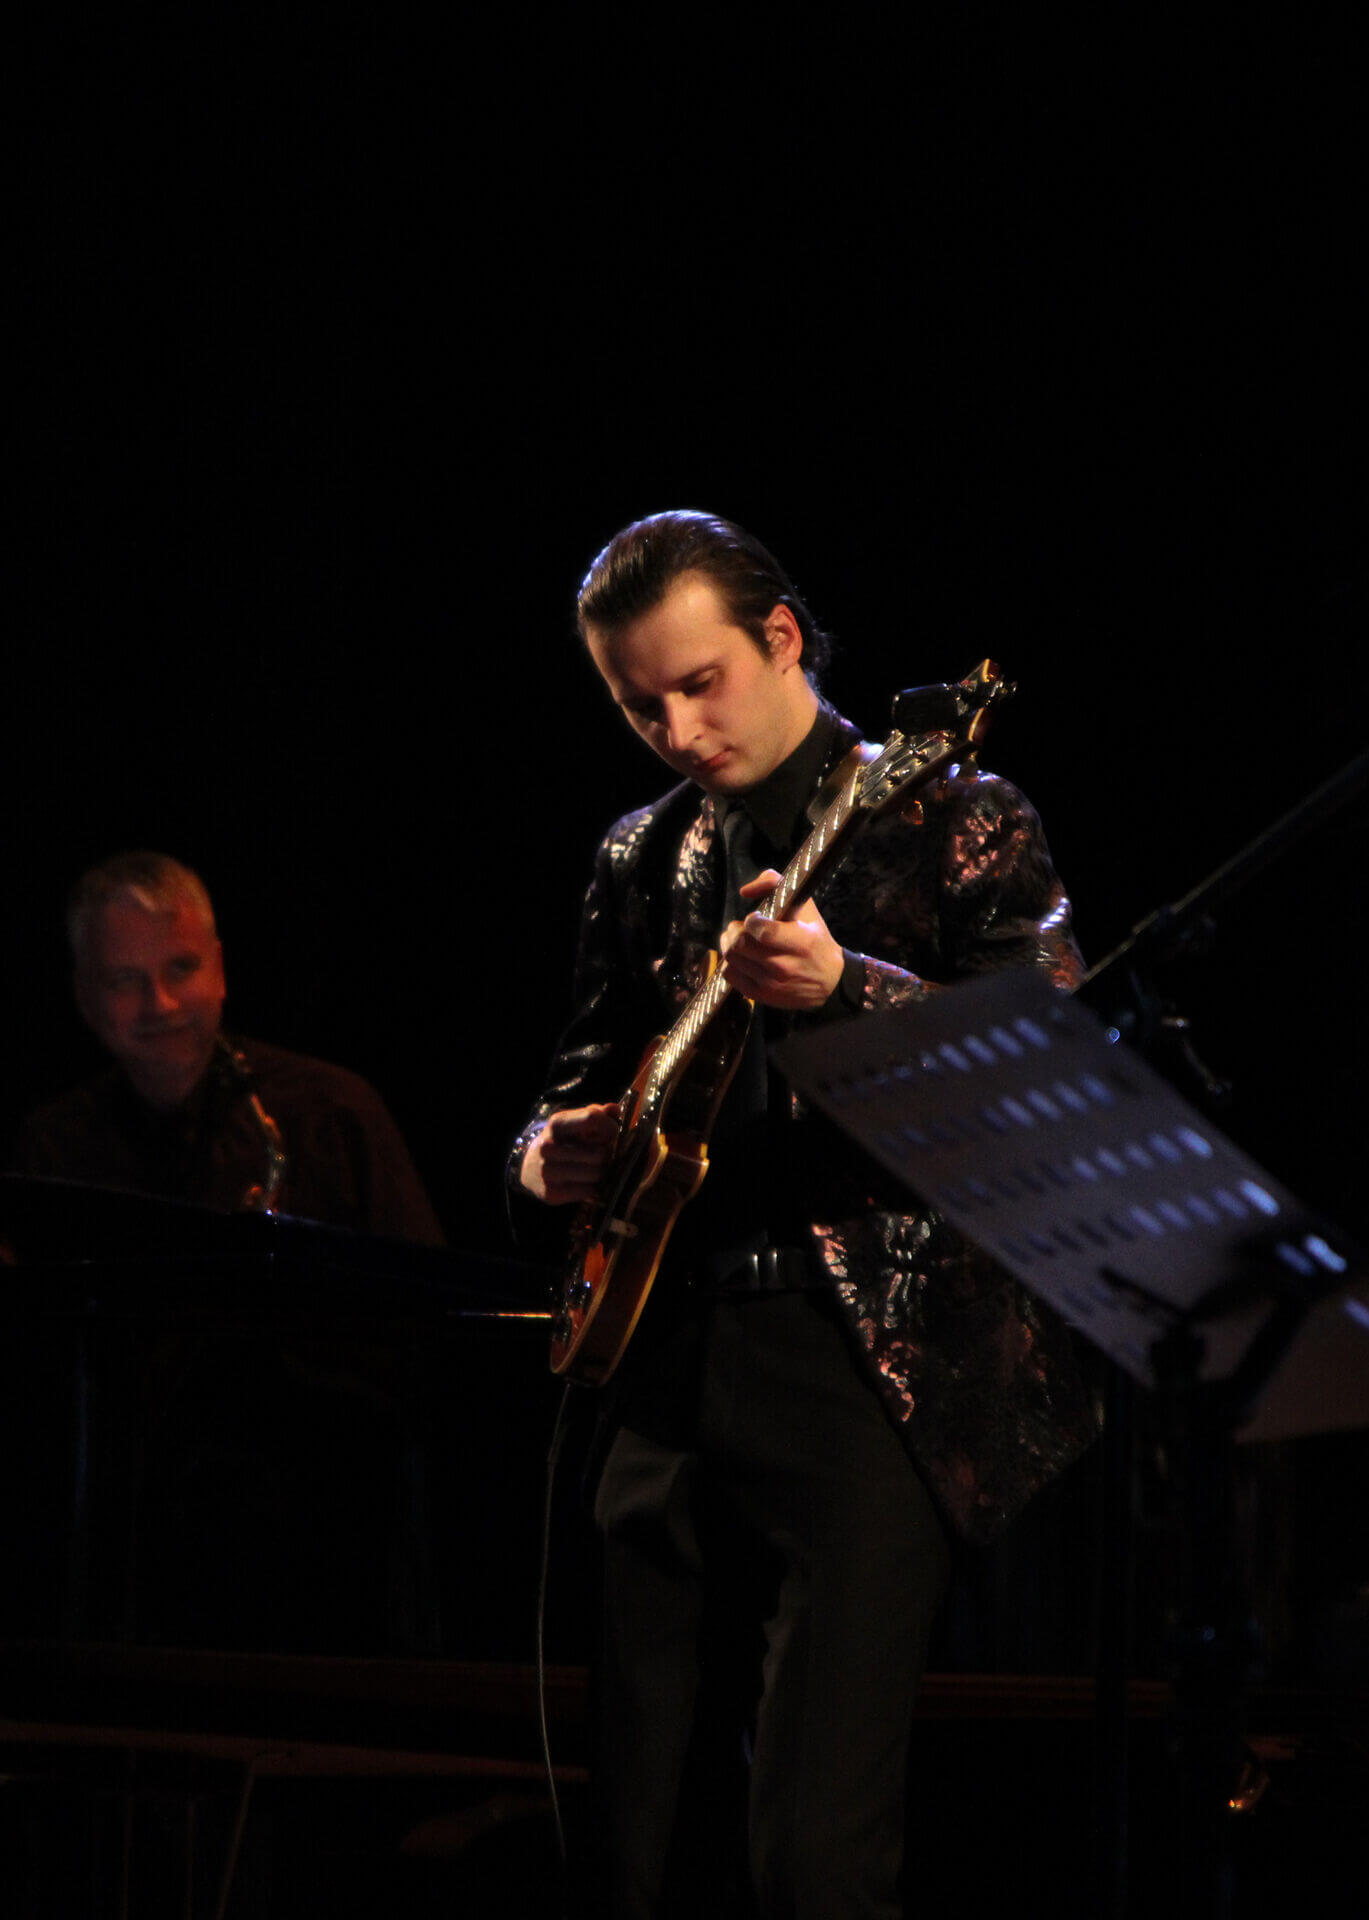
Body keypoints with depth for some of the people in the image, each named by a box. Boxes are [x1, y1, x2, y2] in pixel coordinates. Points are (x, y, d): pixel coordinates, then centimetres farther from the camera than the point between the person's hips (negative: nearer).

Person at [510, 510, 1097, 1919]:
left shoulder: (952, 821, 1)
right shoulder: (642, 860, 17)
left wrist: (845, 986, -25)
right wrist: (550, 1152, 3)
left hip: (870, 1359, -6)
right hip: (668, 1364, 6)